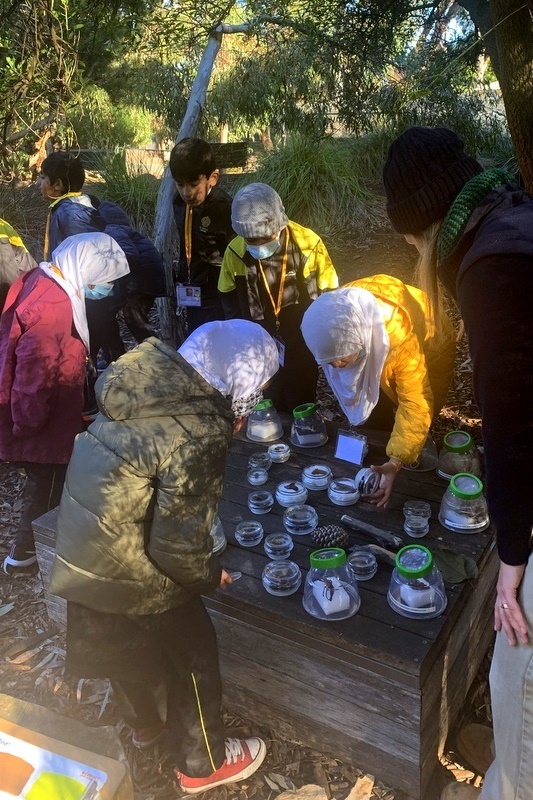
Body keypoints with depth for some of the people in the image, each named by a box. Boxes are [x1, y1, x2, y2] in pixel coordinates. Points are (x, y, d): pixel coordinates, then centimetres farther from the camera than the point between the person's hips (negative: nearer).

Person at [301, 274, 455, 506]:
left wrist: (396, 462, -50)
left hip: (427, 347, -4)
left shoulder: (401, 335, -49)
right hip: (377, 353, 4)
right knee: (374, 421, 8)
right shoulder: (333, 318, -34)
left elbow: (415, 404, -42)